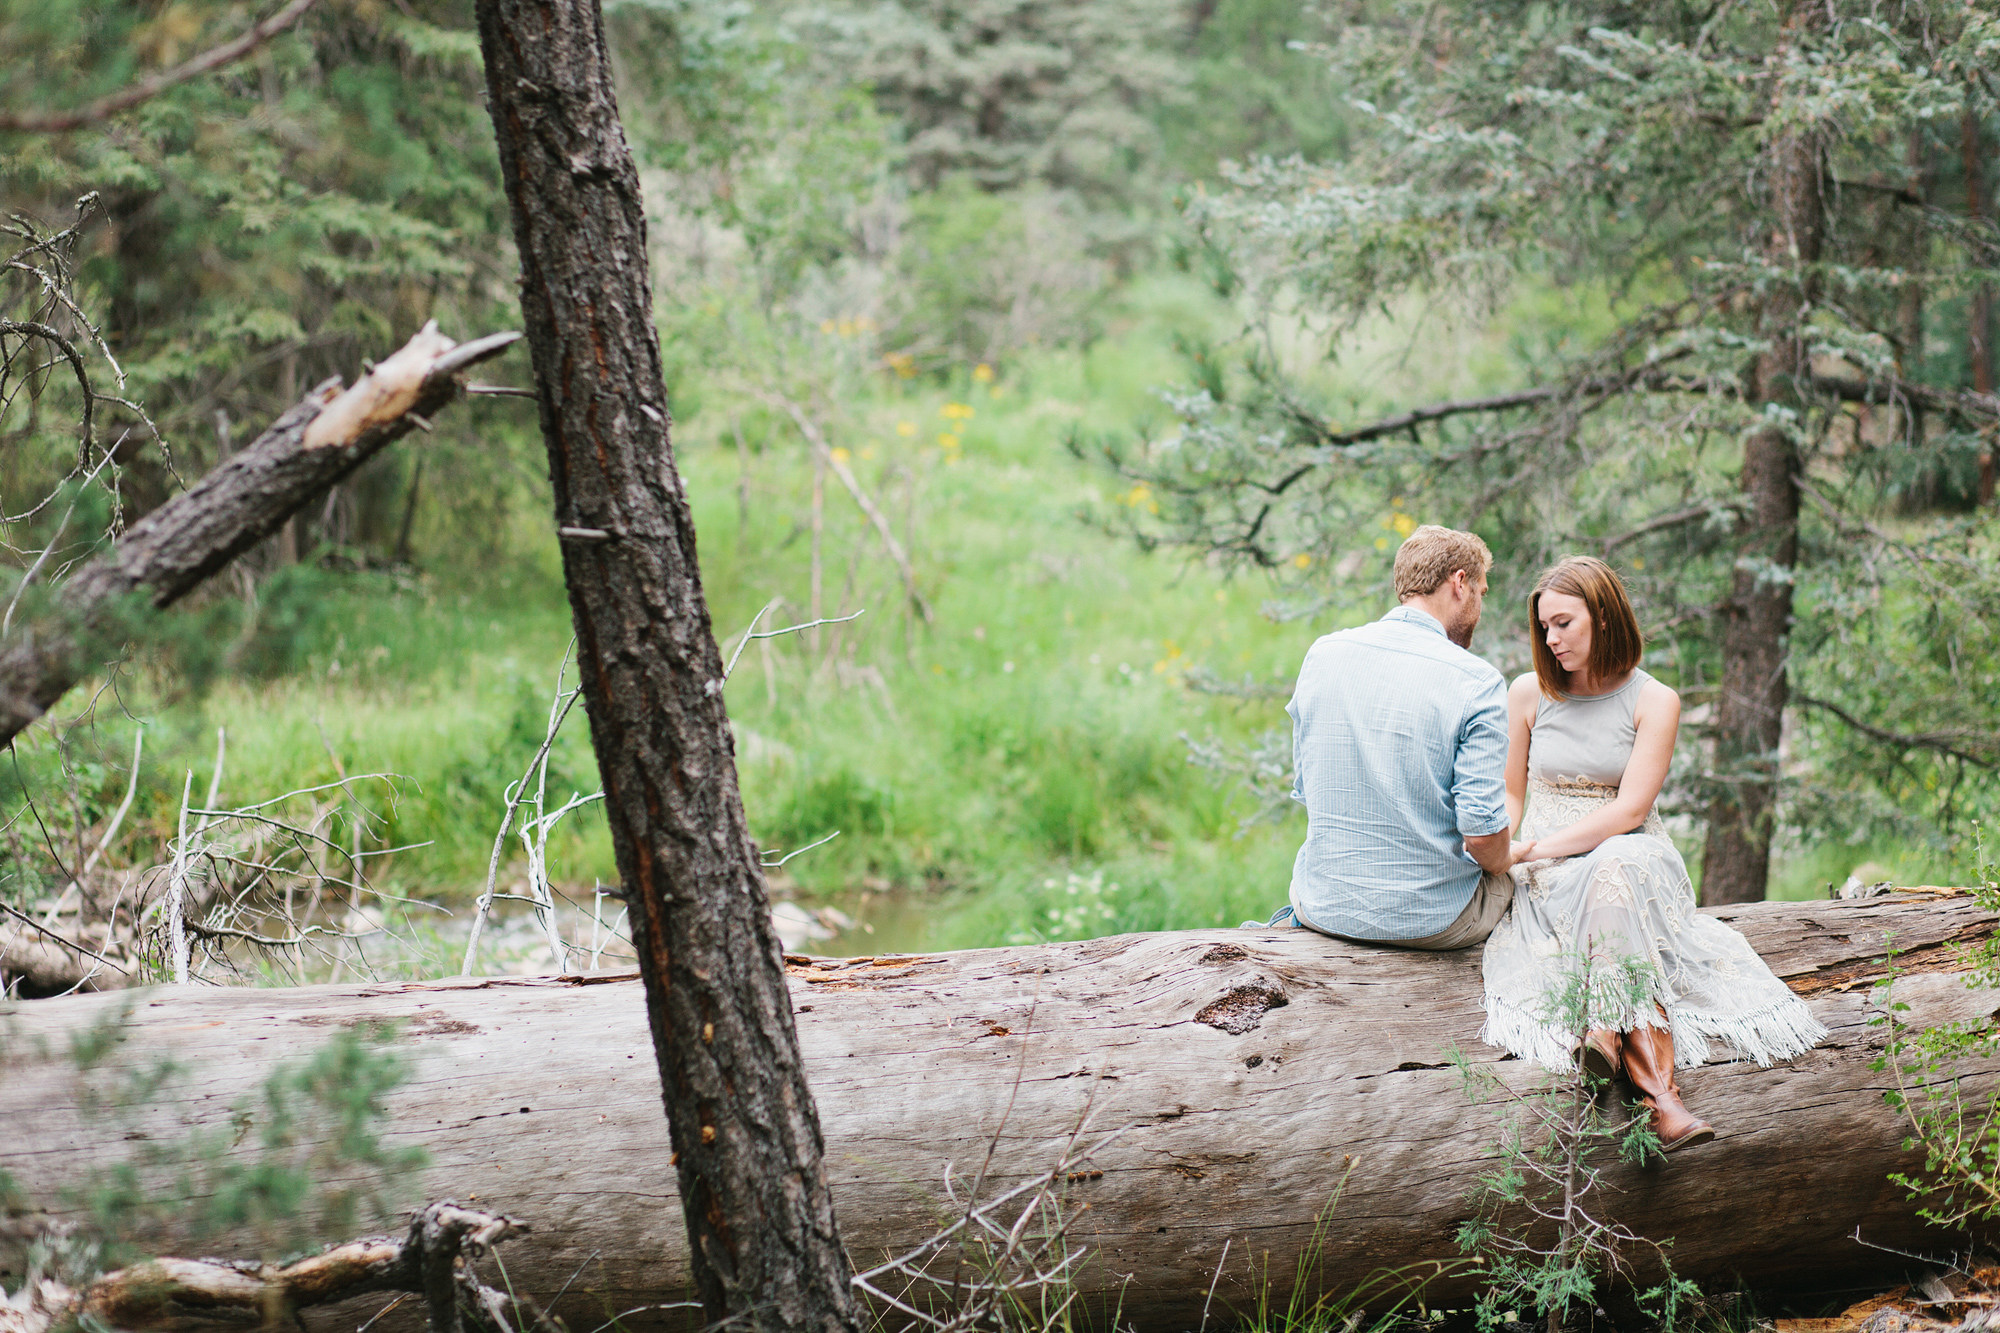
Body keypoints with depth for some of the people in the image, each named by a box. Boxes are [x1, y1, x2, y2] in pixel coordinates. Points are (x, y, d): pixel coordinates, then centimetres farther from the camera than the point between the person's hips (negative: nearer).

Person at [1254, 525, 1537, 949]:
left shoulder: (1321, 654, 1)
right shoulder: (1477, 683, -13)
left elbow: (1307, 790, 8)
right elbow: (1482, 831, -17)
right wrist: (1503, 859, 5)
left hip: (1326, 905, 5)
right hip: (1433, 920, -5)